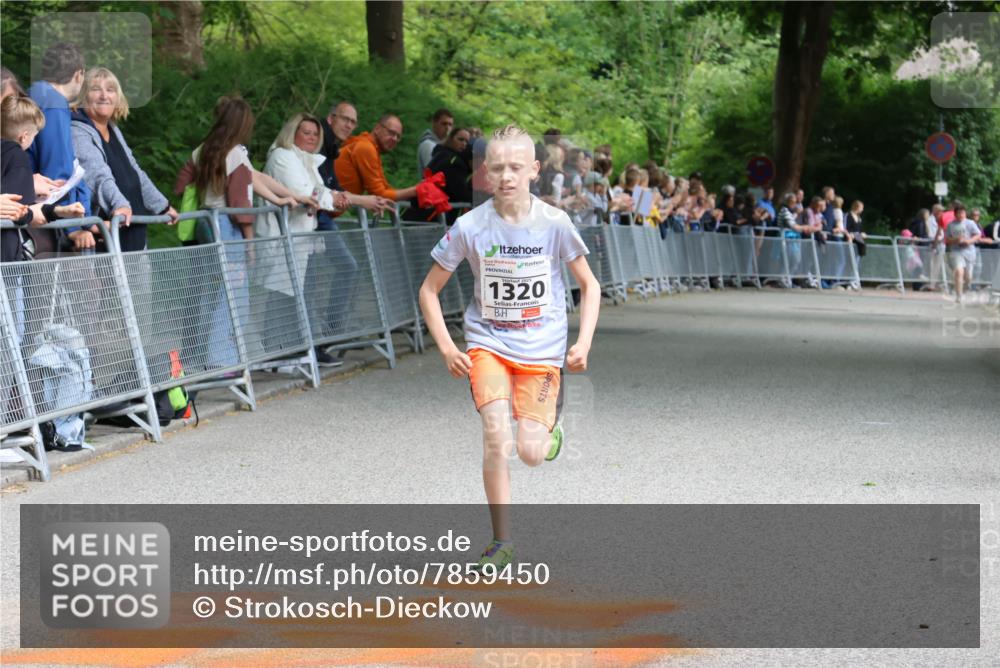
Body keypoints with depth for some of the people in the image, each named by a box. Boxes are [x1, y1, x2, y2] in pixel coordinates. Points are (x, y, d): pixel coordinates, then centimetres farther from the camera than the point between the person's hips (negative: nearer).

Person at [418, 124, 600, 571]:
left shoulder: (554, 223, -8)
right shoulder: (470, 227, -9)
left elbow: (589, 285, 4)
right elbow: (429, 289, 3)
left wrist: (583, 344, -6)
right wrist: (446, 347, -6)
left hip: (541, 348, 0)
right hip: (488, 344, 0)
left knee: (531, 453, -8)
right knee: (496, 432, -21)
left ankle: (549, 425, 30)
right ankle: (501, 541, -8)